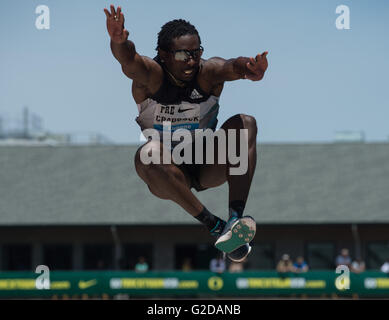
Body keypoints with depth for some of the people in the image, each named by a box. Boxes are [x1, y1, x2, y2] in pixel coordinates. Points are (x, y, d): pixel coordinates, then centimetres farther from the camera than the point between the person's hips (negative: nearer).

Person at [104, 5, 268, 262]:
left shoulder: (207, 72, -11)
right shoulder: (150, 74, -13)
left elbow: (232, 67, -34)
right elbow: (128, 59, -36)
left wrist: (250, 69, -59)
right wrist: (119, 42, -61)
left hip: (207, 169, 2)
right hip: (168, 174, -2)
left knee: (245, 124, -22)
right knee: (147, 155, -35)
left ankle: (236, 218, -38)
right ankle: (215, 226, -39)